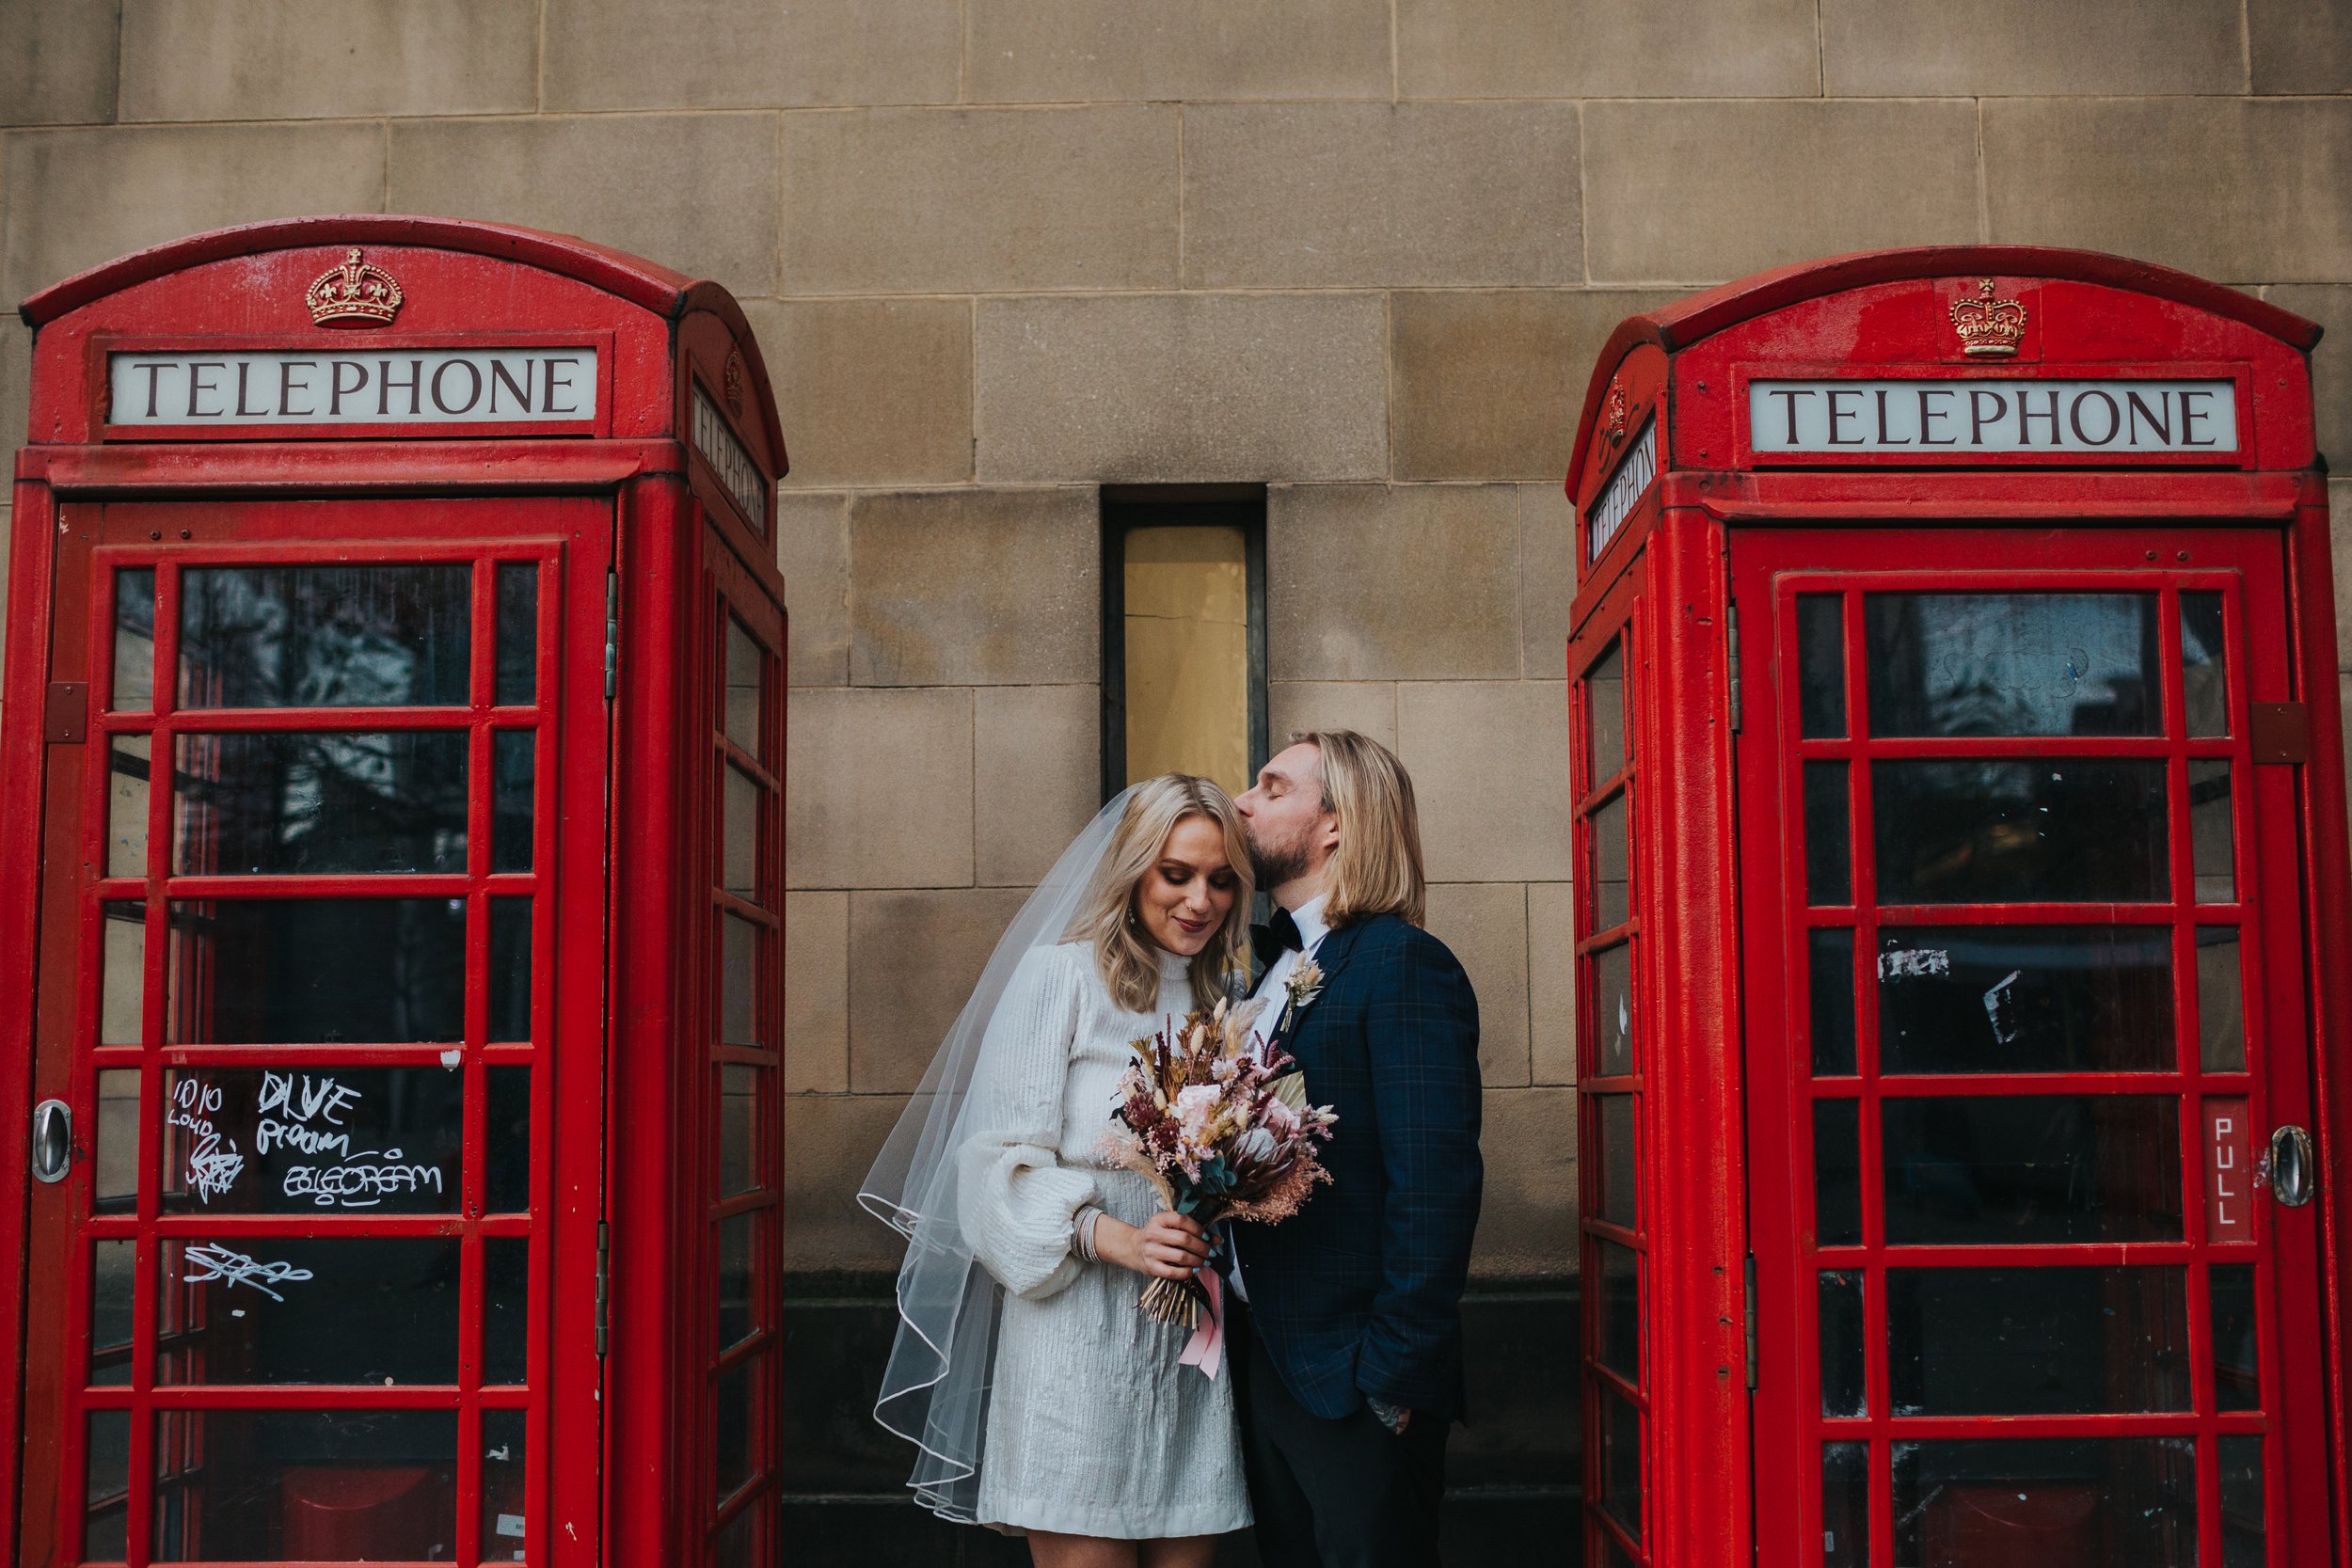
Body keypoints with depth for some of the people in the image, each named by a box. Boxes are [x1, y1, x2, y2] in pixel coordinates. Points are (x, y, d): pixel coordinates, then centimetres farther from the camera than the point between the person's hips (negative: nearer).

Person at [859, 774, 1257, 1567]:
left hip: (1190, 1341, 5)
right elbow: (1008, 1155, -9)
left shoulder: (1229, 996, 15)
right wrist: (1112, 1237, -22)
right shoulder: (1061, 975, -3)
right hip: (1079, 1327, -5)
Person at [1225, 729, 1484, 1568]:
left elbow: (1435, 1188, -21)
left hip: (1354, 1380, -8)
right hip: (1265, 1365, 8)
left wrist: (1396, 1379, -21)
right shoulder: (1273, 972, 13)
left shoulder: (1404, 965, -14)